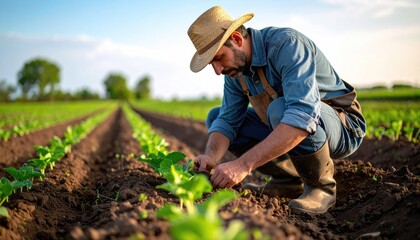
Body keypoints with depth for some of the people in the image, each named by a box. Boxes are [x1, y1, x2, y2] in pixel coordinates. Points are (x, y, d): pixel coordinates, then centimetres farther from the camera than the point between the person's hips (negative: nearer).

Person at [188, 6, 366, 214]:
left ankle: (321, 186, -13)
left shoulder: (287, 45, -28)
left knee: (279, 109, -39)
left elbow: (303, 114, -42)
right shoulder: (235, 68, -3)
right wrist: (211, 156, -27)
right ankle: (288, 181, 4)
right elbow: (227, 120, -4)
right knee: (215, 117, 2)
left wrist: (244, 164, -46)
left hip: (343, 127, -8)